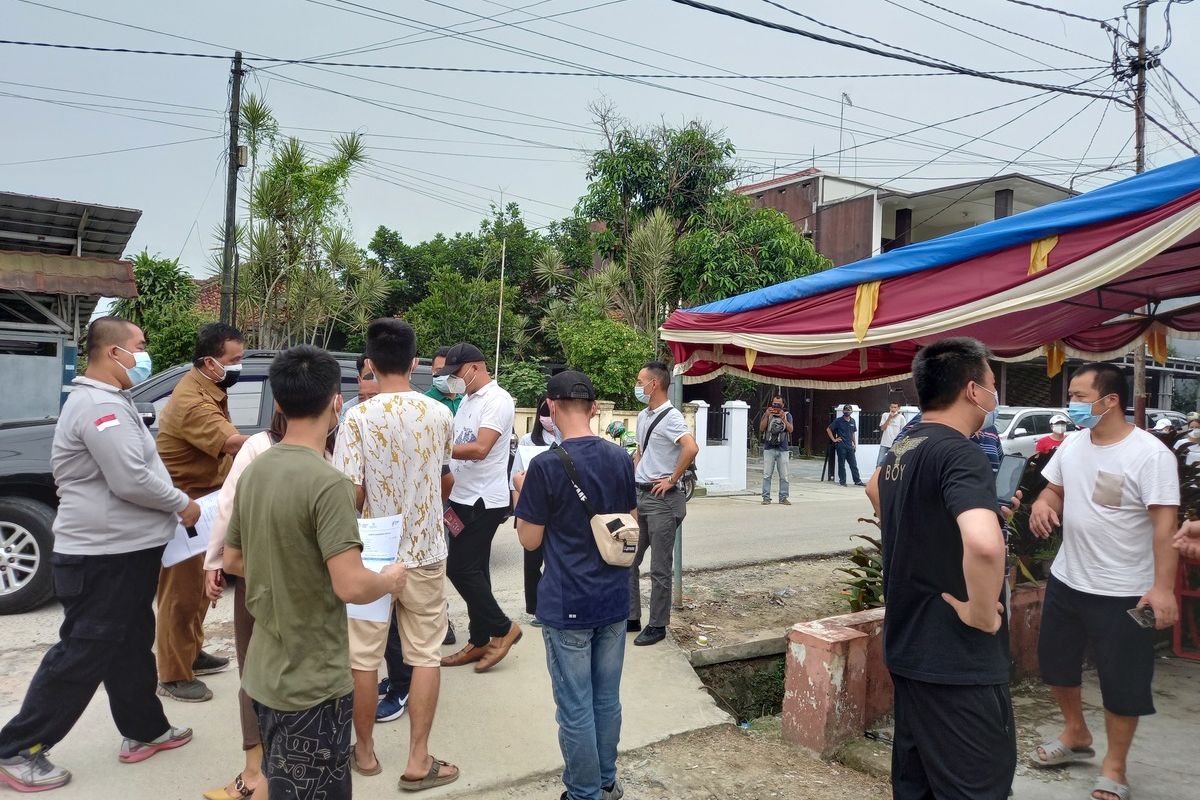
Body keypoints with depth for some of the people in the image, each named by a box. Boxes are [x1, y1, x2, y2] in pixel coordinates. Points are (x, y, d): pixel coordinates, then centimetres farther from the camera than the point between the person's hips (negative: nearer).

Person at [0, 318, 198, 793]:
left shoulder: (107, 400, 14)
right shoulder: (101, 405, -21)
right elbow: (130, 480, -27)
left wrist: (171, 506, 10)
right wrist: (181, 505, -13)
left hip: (124, 550, 11)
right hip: (103, 556, -11)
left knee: (129, 646, 18)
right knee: (81, 655, 1)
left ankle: (145, 730, 31)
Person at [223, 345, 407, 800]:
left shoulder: (254, 471, 2)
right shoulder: (327, 482, -24)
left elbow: (233, 562, 12)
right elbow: (351, 587, -28)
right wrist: (391, 580, -9)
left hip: (265, 673, 8)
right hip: (312, 683, -8)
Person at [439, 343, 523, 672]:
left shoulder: (497, 400, -15)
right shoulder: (467, 400, 15)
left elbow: (479, 449, -25)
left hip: (483, 502, -9)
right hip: (462, 498, 9)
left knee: (460, 569, -7)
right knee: (472, 570, 13)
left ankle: (503, 628, 9)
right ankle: (480, 642, 23)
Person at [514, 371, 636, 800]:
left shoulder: (545, 466, -16)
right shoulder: (620, 458, 0)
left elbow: (530, 540, -9)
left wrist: (522, 491, 5)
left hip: (567, 606, -5)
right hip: (614, 599, 6)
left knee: (575, 708, 8)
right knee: (607, 699, 18)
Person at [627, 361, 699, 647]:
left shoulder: (671, 417, -15)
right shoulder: (642, 417, 13)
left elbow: (691, 448, -31)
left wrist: (672, 480, -21)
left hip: (662, 499, -9)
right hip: (639, 496, 9)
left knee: (659, 568, 2)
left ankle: (657, 626, 14)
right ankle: (631, 617, 25)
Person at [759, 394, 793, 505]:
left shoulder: (787, 415, 7)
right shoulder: (767, 414, 8)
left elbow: (791, 430, -6)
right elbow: (761, 429, -3)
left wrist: (783, 418, -18)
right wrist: (767, 416, -13)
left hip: (783, 449, 0)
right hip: (769, 449, 0)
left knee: (784, 476, 2)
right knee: (767, 475, -2)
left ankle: (783, 498, 9)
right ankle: (766, 497, 2)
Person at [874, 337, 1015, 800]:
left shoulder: (901, 449, 8)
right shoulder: (959, 453, -21)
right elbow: (983, 544, -39)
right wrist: (983, 615, -23)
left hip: (907, 648, 9)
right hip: (956, 658, -9)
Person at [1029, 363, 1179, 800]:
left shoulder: (1150, 454, -19)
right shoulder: (1073, 444, 1)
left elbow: (1165, 524, -21)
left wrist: (1163, 587, -26)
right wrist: (1042, 503, -10)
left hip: (1124, 592, -7)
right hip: (1066, 580, 7)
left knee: (1122, 682, 7)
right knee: (1056, 662, 20)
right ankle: (1076, 735, 43)